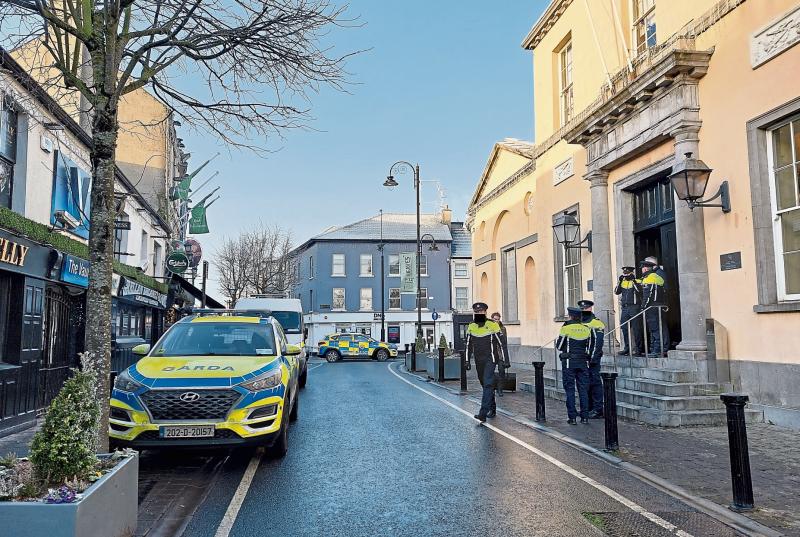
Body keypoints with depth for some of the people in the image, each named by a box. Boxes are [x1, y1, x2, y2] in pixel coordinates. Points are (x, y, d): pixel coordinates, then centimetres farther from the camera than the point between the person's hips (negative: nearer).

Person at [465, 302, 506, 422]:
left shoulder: (492, 325, -7)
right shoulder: (471, 327, 7)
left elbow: (500, 343, -3)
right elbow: (469, 345, 14)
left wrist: (502, 359, -4)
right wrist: (467, 360, 11)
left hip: (490, 359, -5)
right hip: (478, 361, 5)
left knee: (488, 384, -14)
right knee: (485, 385, 14)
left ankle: (483, 413, -19)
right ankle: (492, 409, 29)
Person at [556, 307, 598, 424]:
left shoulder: (566, 328, -8)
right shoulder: (587, 328, 5)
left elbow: (559, 346, -3)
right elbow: (592, 346, 9)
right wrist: (588, 357, 17)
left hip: (569, 362, -4)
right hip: (583, 362, 4)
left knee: (570, 390, 2)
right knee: (583, 390, 8)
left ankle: (572, 417, 1)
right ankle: (584, 417, 9)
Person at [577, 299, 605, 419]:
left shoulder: (597, 323, -7)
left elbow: (598, 343, -13)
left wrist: (594, 358, -18)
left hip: (592, 359, -7)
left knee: (595, 383, -5)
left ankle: (598, 410, 0)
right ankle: (588, 408, 20)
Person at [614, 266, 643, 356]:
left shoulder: (637, 281, -1)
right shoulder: (622, 282, 14)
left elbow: (640, 291, -18)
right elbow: (616, 292, 4)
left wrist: (633, 281, -19)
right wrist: (619, 281, -5)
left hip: (634, 307, -6)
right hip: (624, 308, 6)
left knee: (636, 329, -2)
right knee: (625, 329, 7)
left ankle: (638, 349, 3)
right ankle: (627, 348, 14)